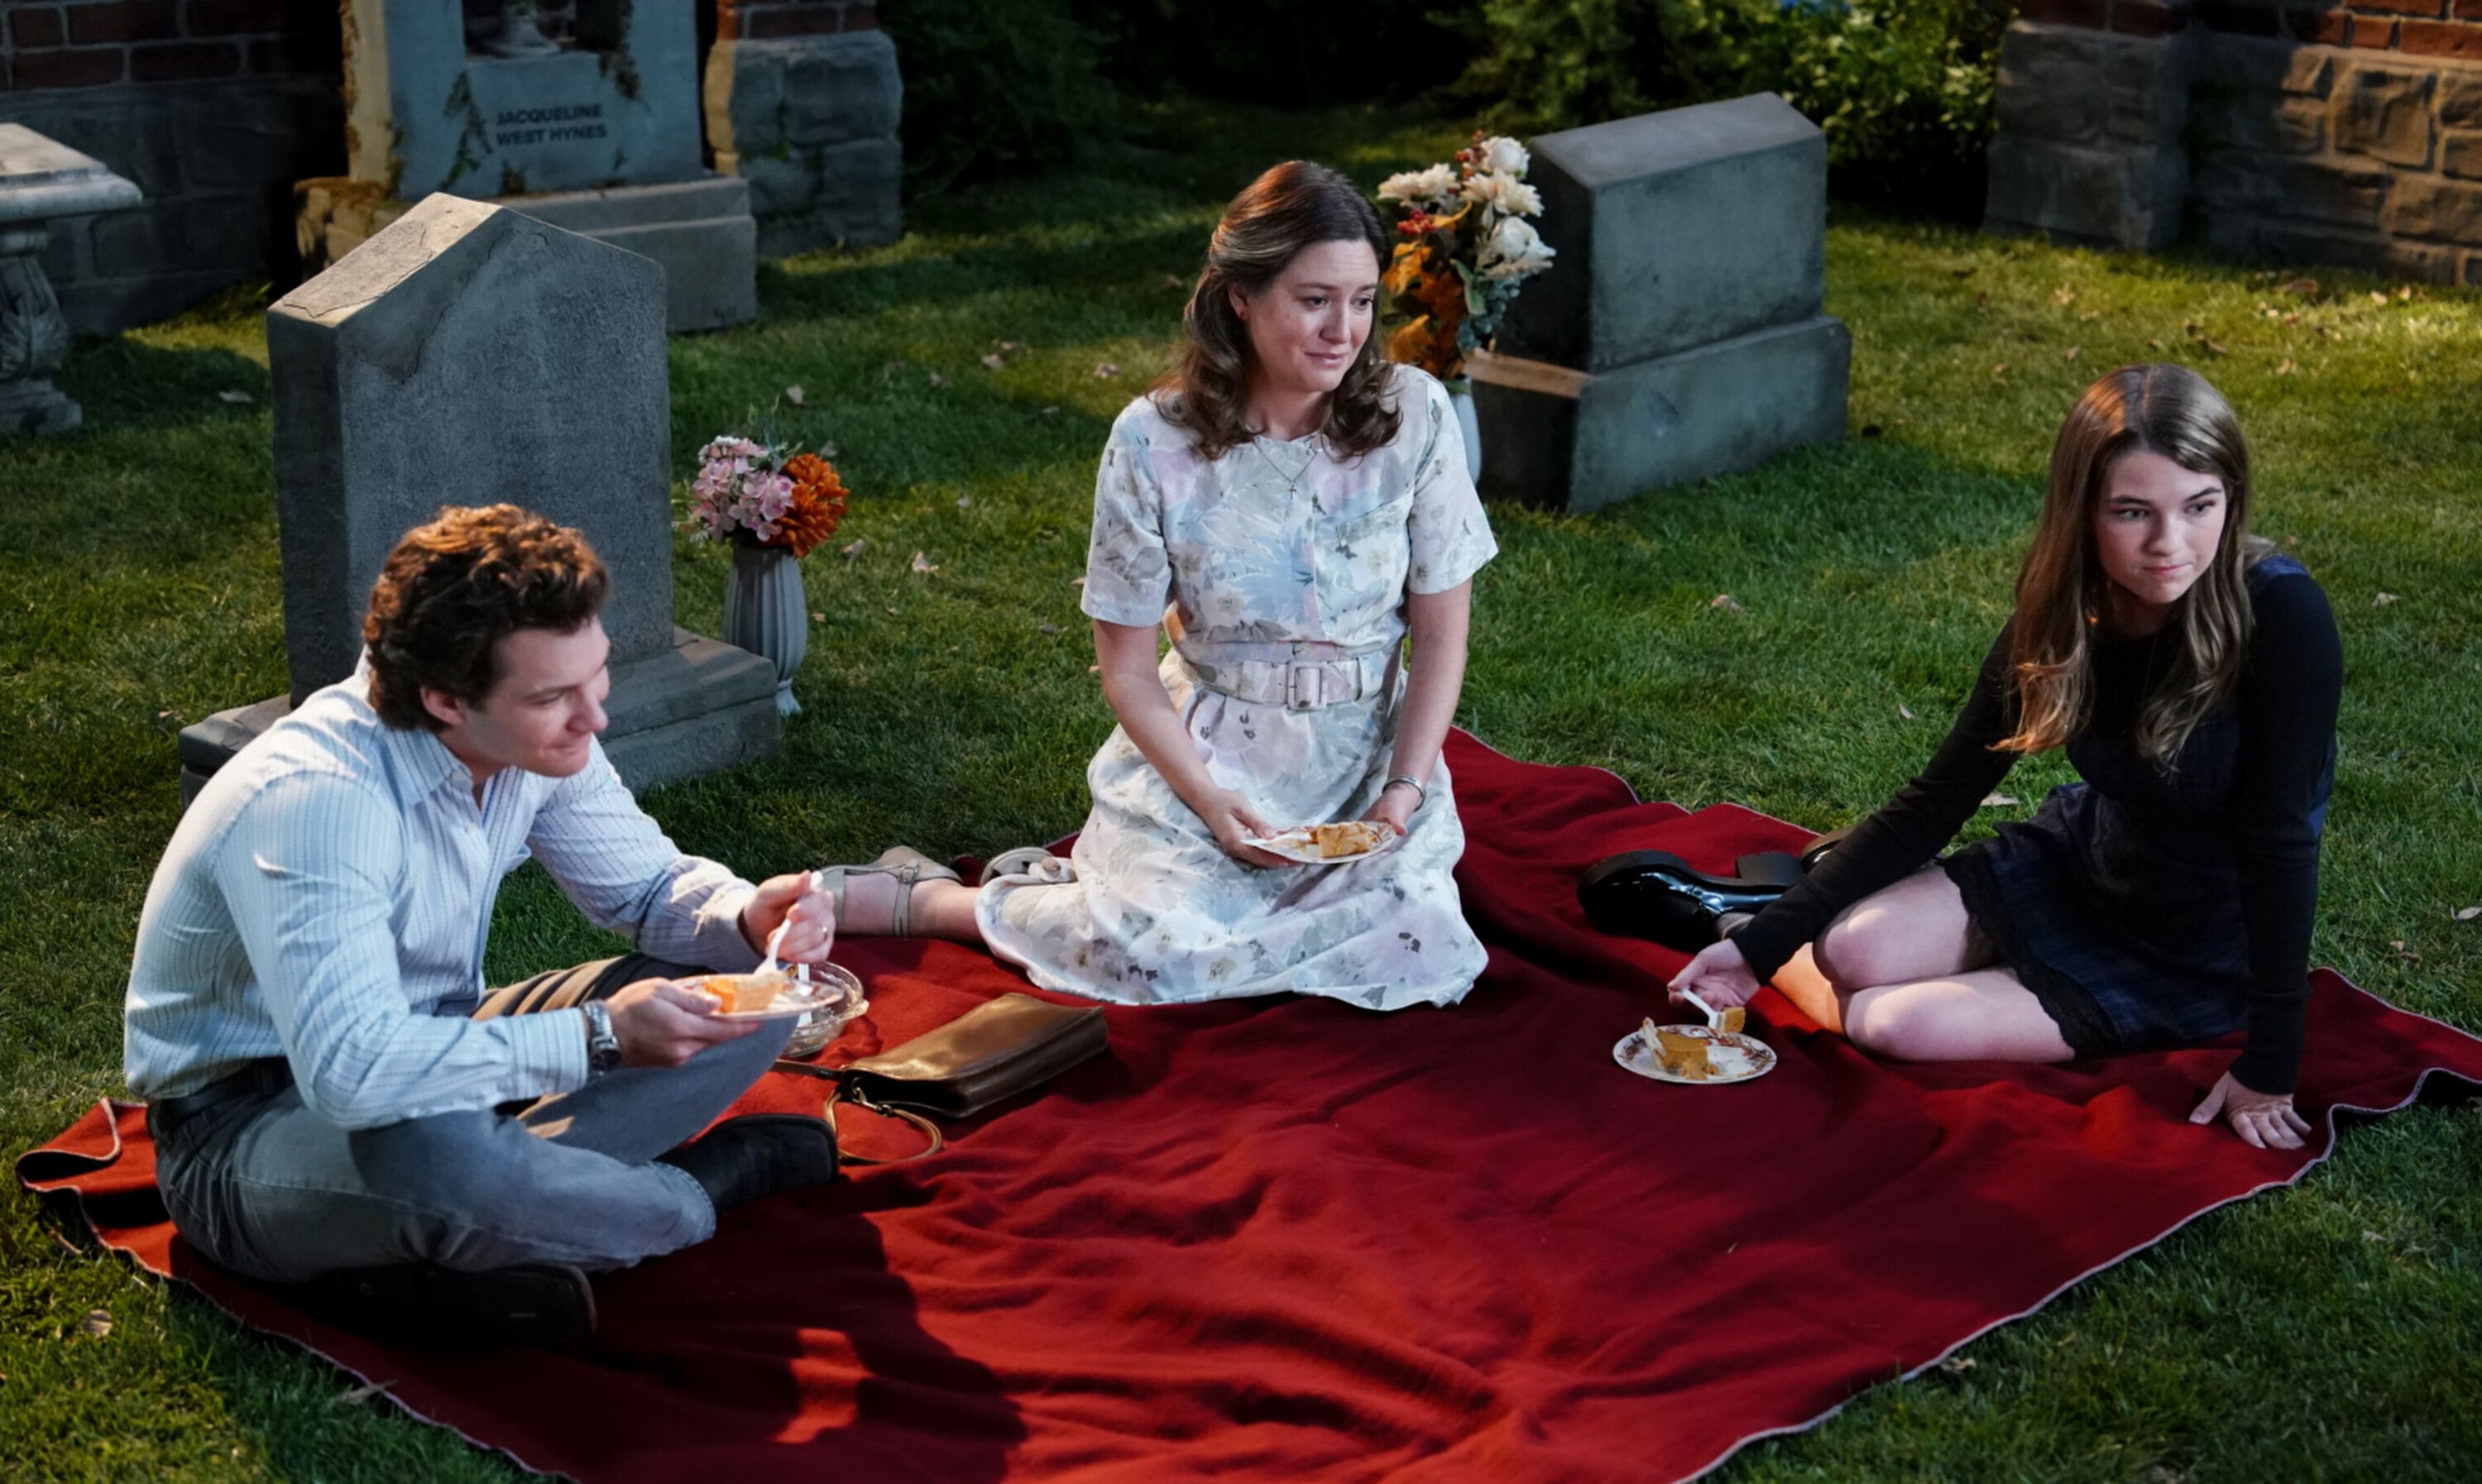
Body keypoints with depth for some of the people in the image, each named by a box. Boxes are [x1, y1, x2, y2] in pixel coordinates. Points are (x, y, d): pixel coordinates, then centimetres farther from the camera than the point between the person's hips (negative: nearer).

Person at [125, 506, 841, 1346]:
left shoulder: (537, 740, -9)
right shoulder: (315, 800, -32)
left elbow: (652, 884, 5)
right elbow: (354, 1072, -40)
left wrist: (747, 919, -18)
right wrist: (598, 1038, -39)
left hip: (430, 1048, 8)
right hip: (251, 1117, -8)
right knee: (433, 1155, -42)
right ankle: (716, 1176, -11)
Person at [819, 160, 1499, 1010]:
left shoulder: (1414, 416, -7)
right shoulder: (1155, 443, -10)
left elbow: (1441, 630, -1)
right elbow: (1126, 662, -4)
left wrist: (1403, 791, -12)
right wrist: (1209, 801, -16)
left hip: (1368, 756, 3)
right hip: (1204, 751, -3)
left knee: (1413, 948, -24)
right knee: (1162, 953, -27)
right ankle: (924, 900, 2)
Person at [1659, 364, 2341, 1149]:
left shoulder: (2283, 619, -30)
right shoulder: (2062, 614, -13)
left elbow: (2278, 842, -27)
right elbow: (1936, 799, -7)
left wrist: (2269, 1066, -26)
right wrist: (1766, 940, -13)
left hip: (2196, 964, -4)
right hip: (2076, 858, 4)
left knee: (1899, 1025, -20)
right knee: (1854, 952, -19)